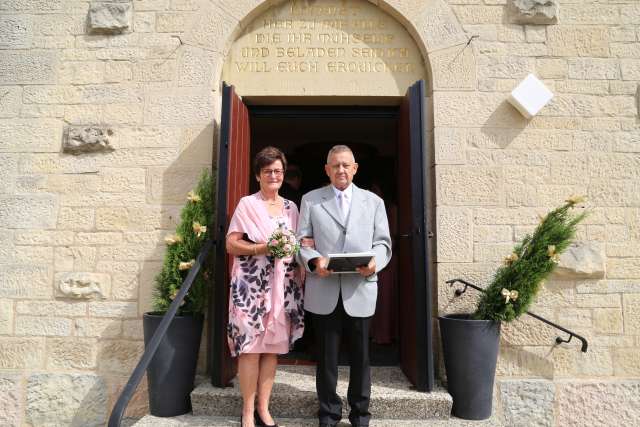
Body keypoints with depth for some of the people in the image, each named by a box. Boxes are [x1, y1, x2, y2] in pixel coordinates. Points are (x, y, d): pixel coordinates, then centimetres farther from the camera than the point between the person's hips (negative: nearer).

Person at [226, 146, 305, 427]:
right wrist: (263, 248, -18)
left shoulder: (291, 208, 13)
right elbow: (231, 244, -6)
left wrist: (300, 277, 0)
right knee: (250, 346, -2)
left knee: (273, 346, 8)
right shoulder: (247, 204, 0)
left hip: (283, 285, 4)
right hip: (252, 284, -4)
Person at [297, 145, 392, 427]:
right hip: (324, 291, -1)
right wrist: (314, 260, -16)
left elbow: (383, 243, 7)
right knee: (326, 356, 9)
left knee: (360, 356, 11)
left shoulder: (374, 202, 12)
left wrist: (375, 261, -14)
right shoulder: (310, 200, 9)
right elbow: (301, 242, 4)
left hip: (360, 290, 1)